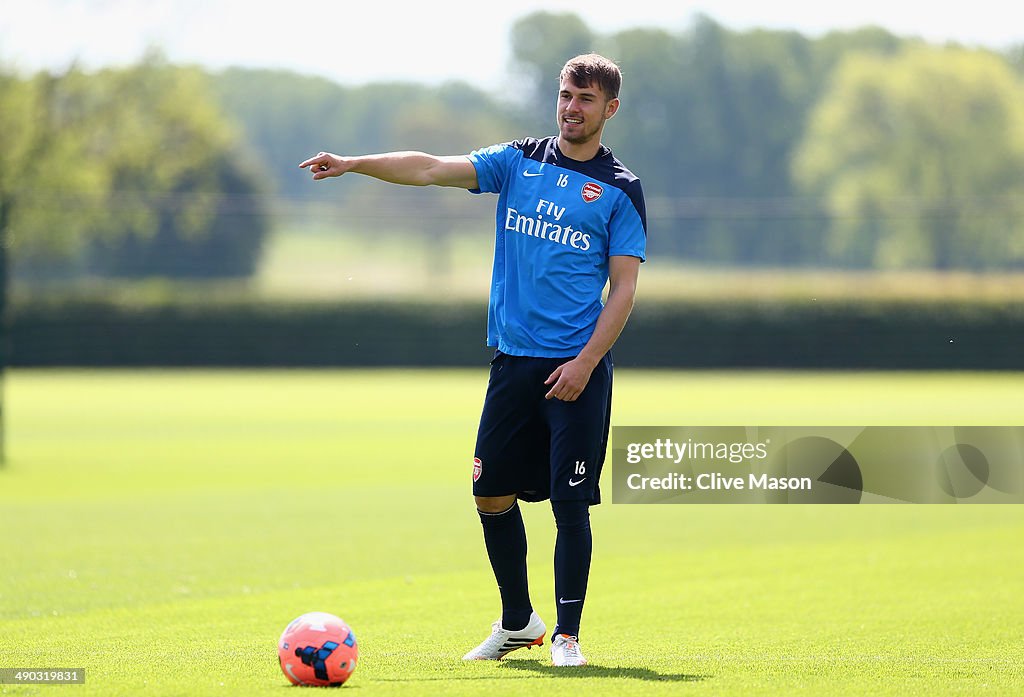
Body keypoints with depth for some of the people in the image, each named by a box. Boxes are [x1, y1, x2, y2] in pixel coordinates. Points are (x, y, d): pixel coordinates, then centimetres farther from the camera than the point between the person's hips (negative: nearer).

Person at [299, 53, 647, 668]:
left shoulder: (620, 189, 0)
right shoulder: (519, 161, 9)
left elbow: (624, 289, -3)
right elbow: (433, 169, -1)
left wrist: (585, 362, -13)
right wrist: (353, 164, -14)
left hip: (577, 368, -4)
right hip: (513, 358, 4)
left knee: (570, 502, -5)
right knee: (492, 495, 6)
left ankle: (567, 634, 7)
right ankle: (517, 622, 24)